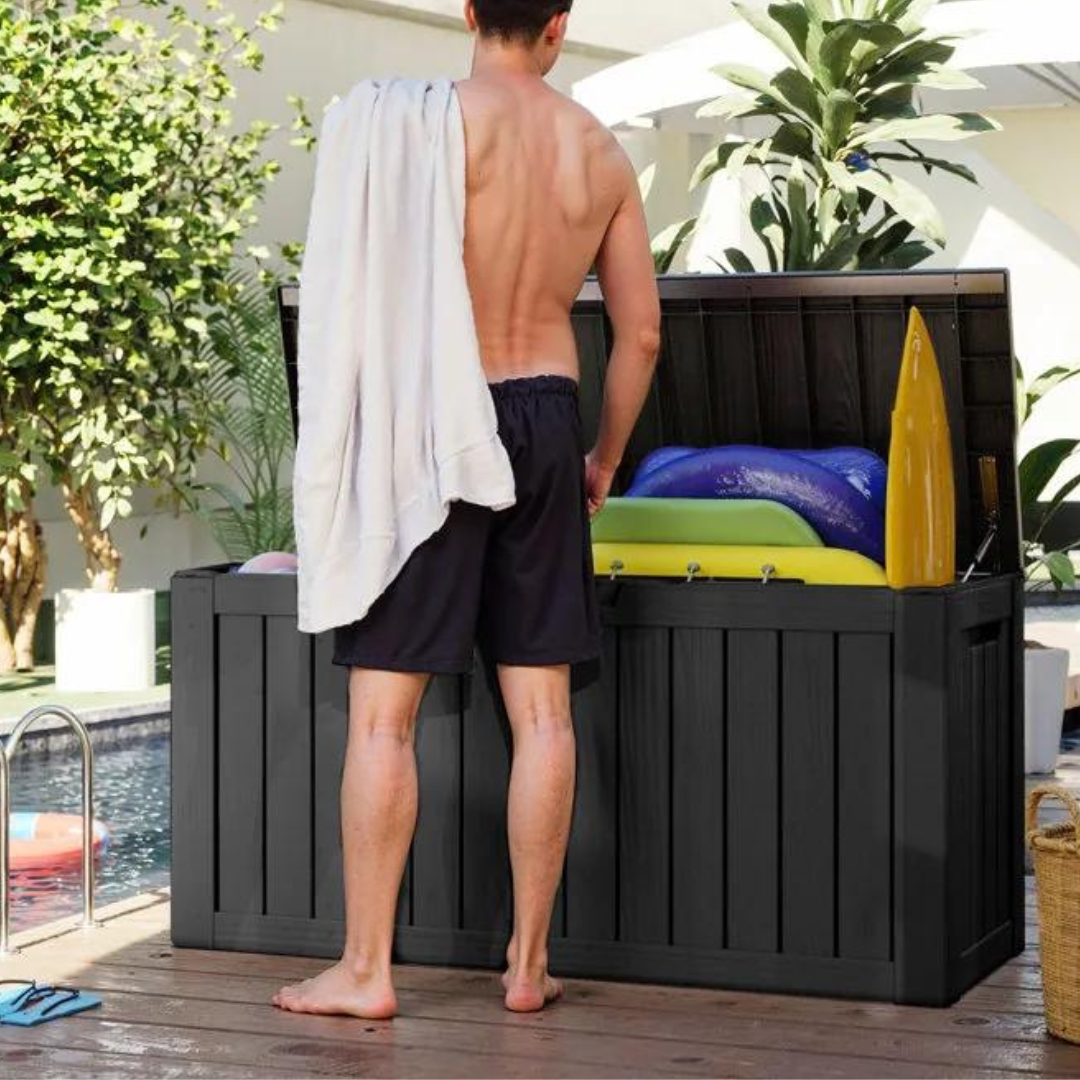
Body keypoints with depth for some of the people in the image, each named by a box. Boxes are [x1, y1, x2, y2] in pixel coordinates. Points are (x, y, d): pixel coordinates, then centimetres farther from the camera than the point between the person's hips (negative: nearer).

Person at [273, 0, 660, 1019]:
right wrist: (604, 460, 23)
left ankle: (364, 970, 3)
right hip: (546, 418, 5)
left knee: (383, 710, 0)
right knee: (541, 707, 7)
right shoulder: (601, 151, 9)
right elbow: (641, 334, 11)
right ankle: (529, 962, 13)